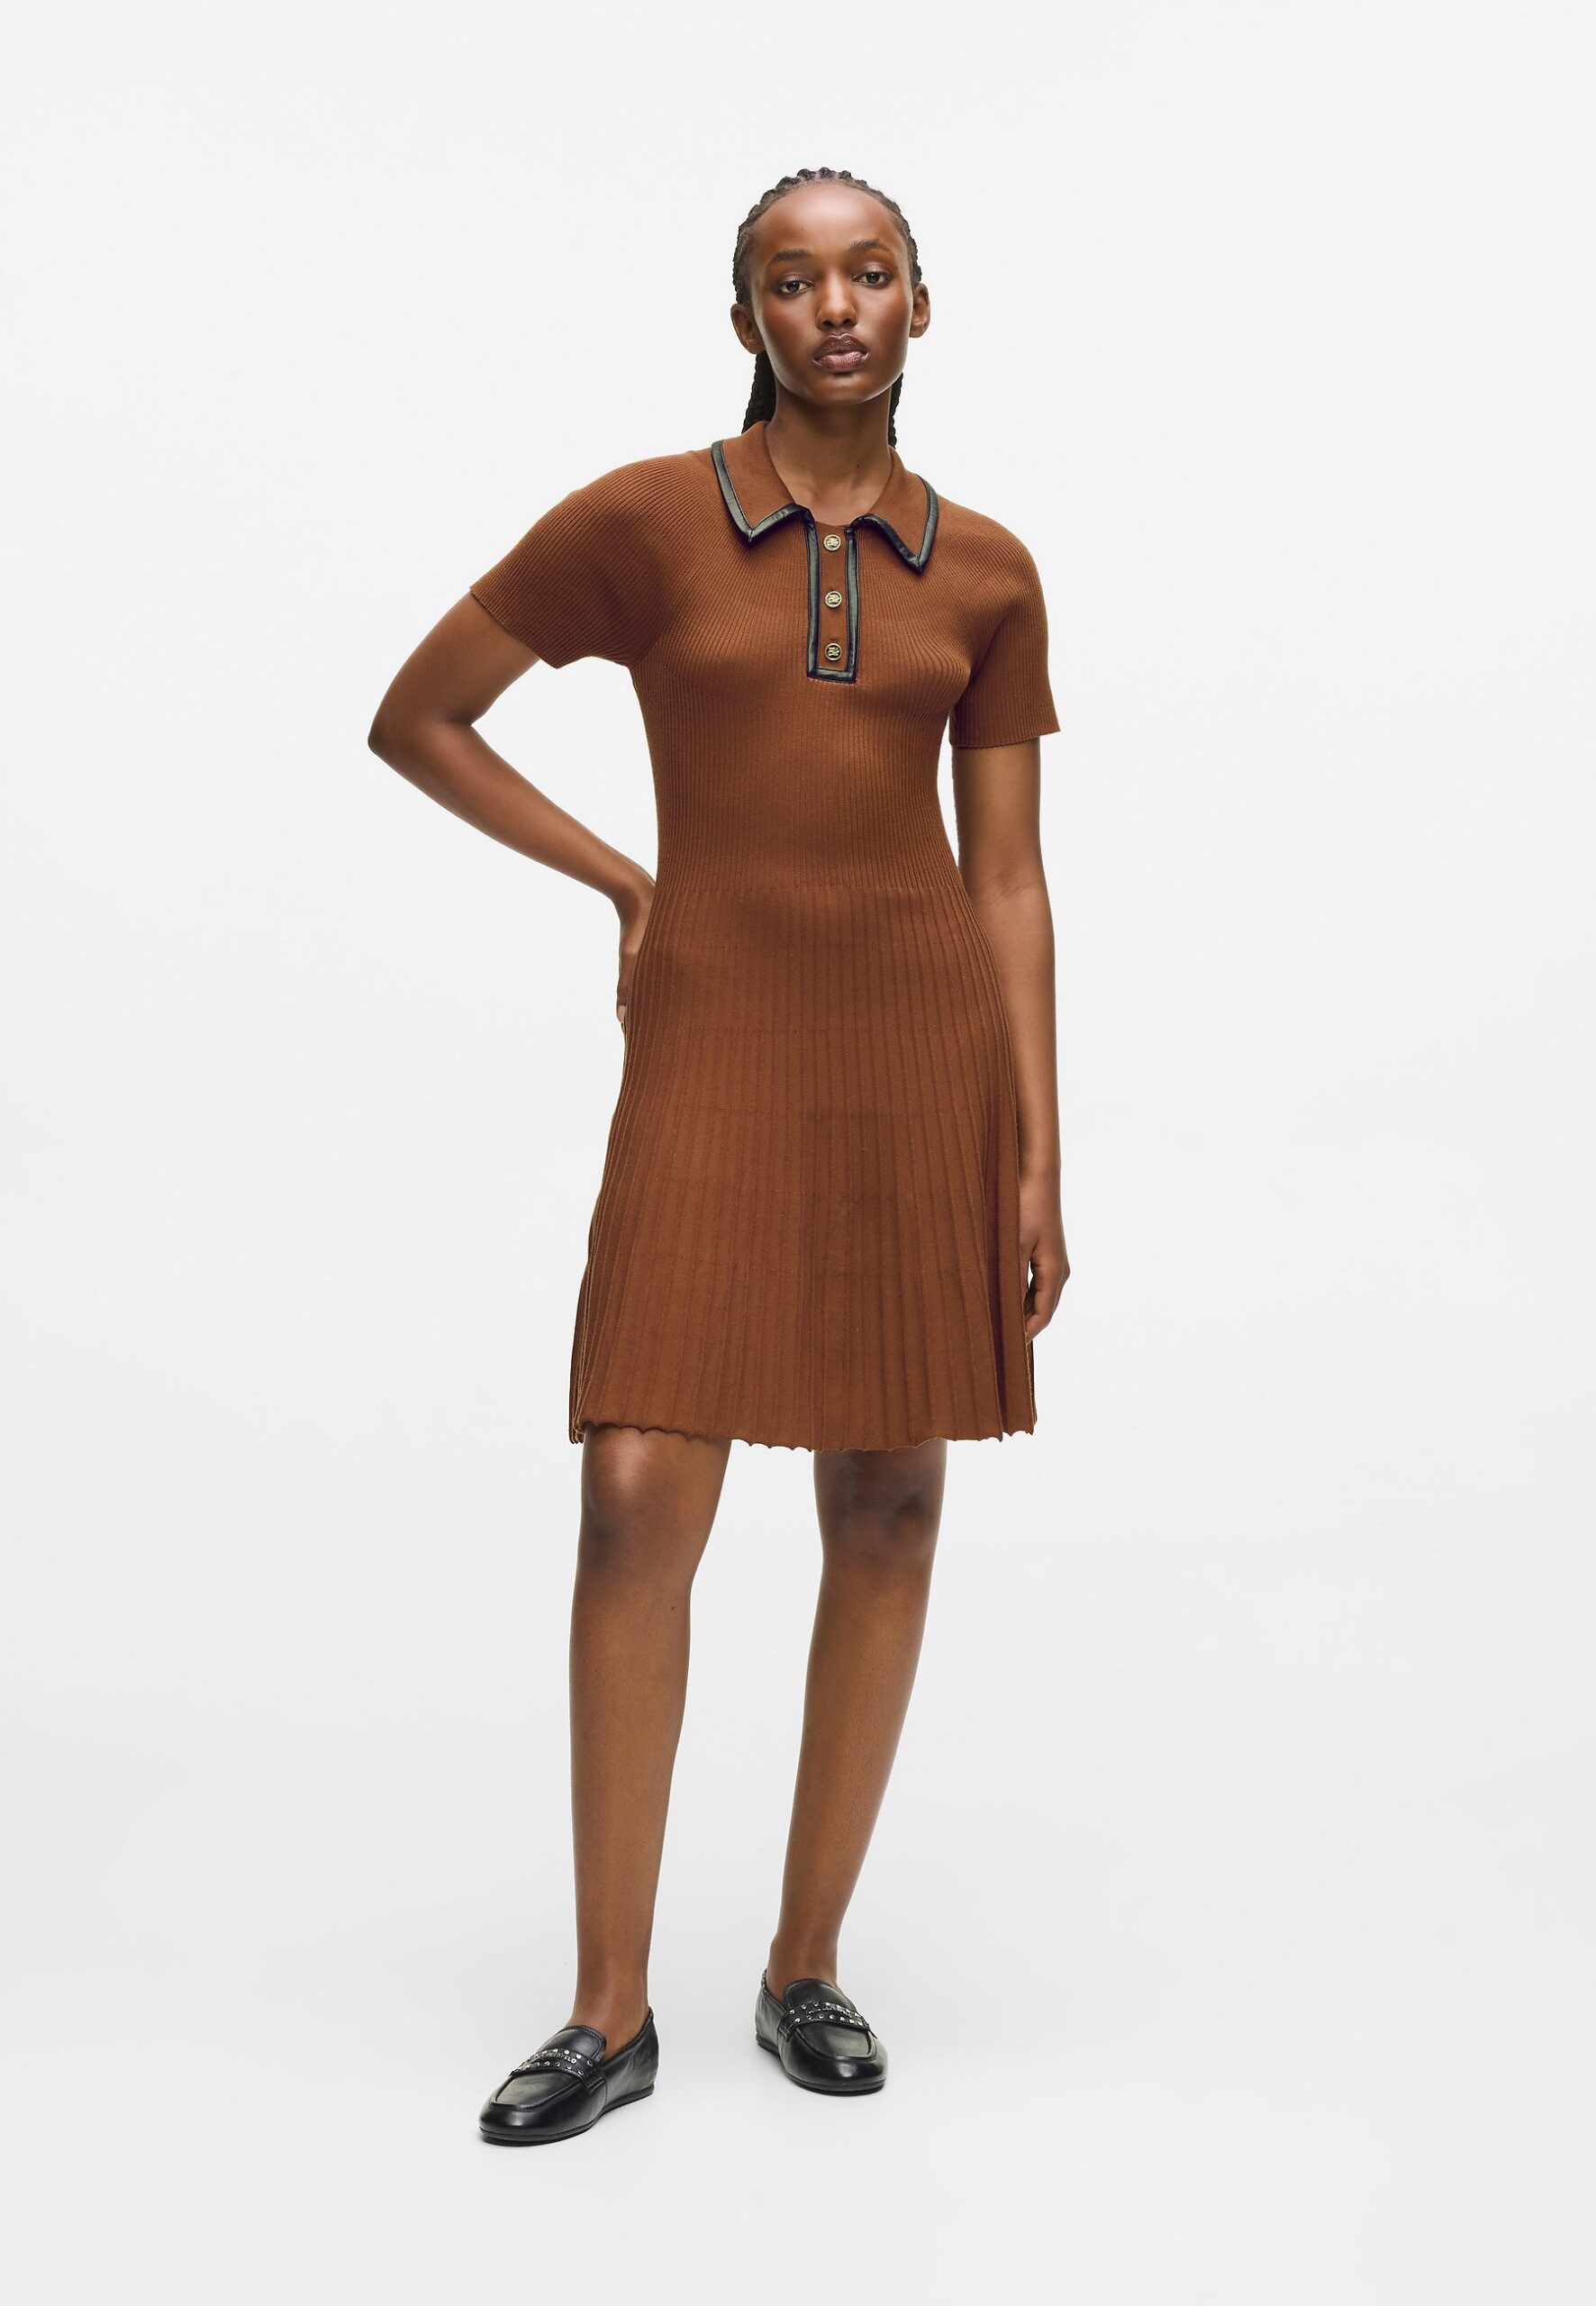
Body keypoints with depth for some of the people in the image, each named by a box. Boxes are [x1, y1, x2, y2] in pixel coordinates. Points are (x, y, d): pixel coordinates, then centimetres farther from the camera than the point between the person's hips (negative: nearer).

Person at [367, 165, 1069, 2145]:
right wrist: (626, 882, 4)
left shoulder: (984, 573, 7)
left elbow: (1010, 880, 6)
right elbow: (413, 719, 7)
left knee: (888, 1508, 4)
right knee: (639, 1504, -10)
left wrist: (1037, 1157, 1)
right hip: (718, 1052, -2)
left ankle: (807, 1963, 20)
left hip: (927, 1051, 3)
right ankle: (610, 2012, 6)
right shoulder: (635, 522, 0)